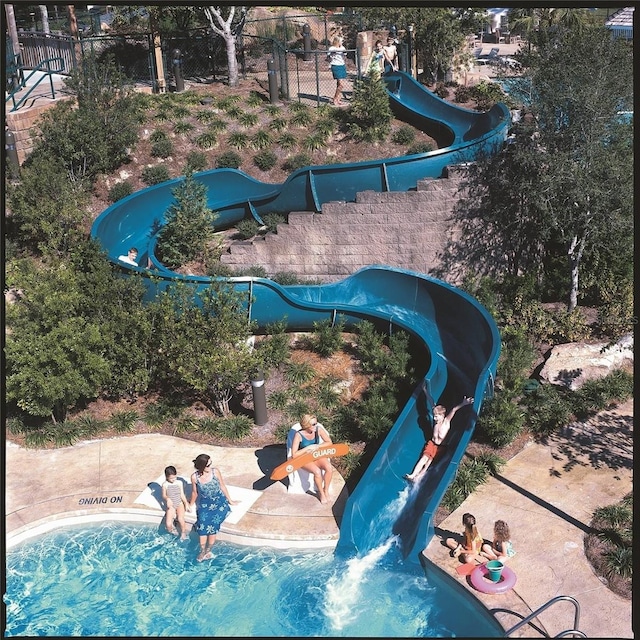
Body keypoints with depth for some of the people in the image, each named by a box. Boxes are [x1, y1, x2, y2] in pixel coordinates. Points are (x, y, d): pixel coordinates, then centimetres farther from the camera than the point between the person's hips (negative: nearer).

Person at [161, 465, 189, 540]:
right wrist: (167, 499, -19)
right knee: (168, 524, -21)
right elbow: (164, 495, 2)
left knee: (180, 519, -29)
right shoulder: (165, 485, -6)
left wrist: (186, 503, -5)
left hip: (180, 504, 0)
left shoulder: (179, 483, -2)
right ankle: (172, 529, 16)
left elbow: (182, 495, 5)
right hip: (171, 506, 0)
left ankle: (183, 532, -1)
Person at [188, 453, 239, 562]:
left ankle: (207, 550, -2)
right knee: (202, 525, -14)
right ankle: (203, 550, -1)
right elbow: (194, 492, 5)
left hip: (218, 502, -1)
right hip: (204, 504, 1)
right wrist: (190, 505, 18)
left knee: (213, 525, -14)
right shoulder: (194, 477, -15)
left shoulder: (215, 472, -16)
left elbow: (222, 486, -1)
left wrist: (229, 500, 10)